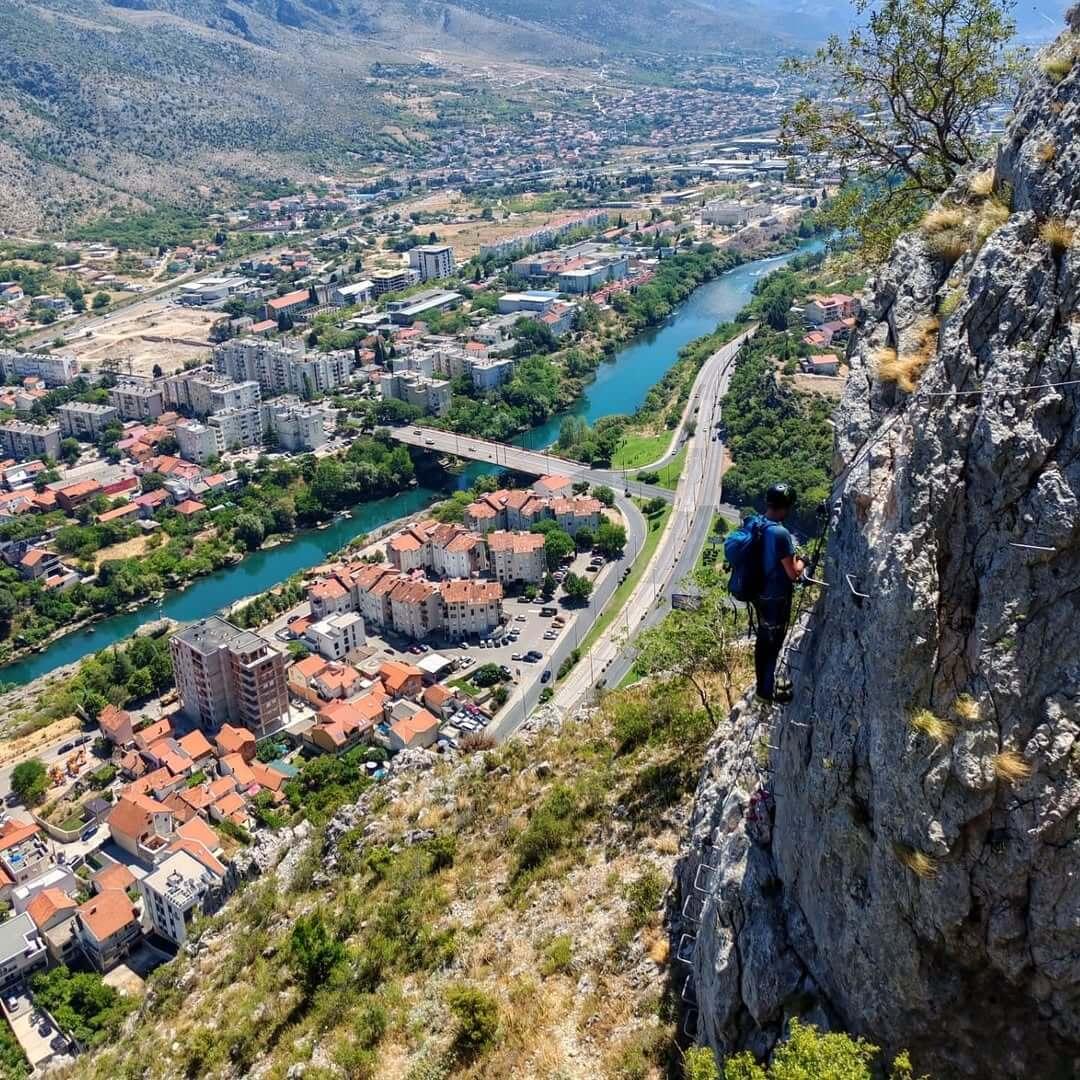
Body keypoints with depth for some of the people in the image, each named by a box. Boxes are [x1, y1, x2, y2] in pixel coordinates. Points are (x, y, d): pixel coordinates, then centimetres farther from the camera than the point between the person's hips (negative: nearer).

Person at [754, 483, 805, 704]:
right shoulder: (781, 533, -27)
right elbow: (793, 573, -20)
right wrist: (801, 562, -1)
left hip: (760, 593, 8)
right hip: (776, 597, -8)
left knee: (762, 640, 20)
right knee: (773, 643, 7)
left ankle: (763, 684, 34)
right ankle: (768, 690, 21)